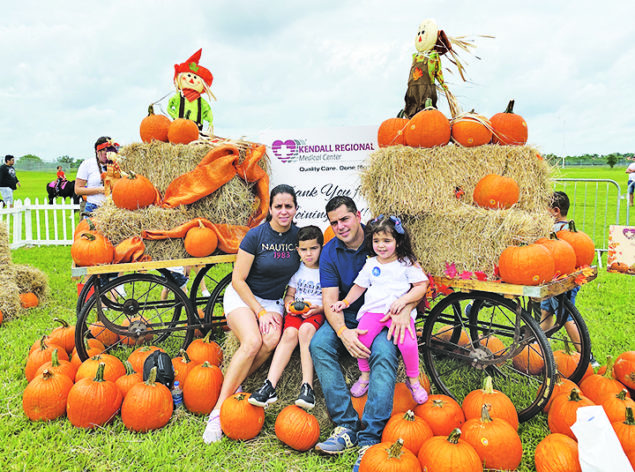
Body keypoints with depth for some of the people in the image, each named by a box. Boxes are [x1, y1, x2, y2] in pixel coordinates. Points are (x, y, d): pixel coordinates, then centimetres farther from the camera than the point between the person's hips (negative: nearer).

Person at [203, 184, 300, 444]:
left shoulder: (298, 236, -3)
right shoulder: (256, 235, -14)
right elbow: (238, 279, -12)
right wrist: (260, 312, -16)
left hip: (274, 301, 4)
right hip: (242, 296, -4)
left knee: (271, 341, -28)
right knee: (252, 342, -29)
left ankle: (233, 382, -10)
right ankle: (218, 410, -23)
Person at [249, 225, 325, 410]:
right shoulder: (297, 269, 13)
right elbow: (289, 294, 16)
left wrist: (318, 308, -15)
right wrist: (289, 304, -6)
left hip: (317, 313, -2)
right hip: (295, 312, 2)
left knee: (305, 330, -35)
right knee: (290, 333, -29)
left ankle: (307, 386, -38)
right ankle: (270, 385, -37)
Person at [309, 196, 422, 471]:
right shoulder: (329, 253, 1)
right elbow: (329, 300, -5)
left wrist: (404, 309, -26)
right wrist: (343, 332, -24)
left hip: (384, 315, -2)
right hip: (348, 317, 3)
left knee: (384, 353, -32)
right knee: (319, 344, -24)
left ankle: (370, 437, -28)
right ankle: (346, 425, -21)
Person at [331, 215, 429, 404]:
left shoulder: (407, 263, 8)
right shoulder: (371, 264, 17)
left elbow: (421, 286, 2)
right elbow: (359, 286, 23)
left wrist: (404, 300, -13)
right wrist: (346, 301, 9)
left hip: (400, 311, -2)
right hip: (373, 310, 3)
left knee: (408, 343, -25)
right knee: (360, 338, -21)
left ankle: (413, 380, 4)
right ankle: (364, 375, 7)